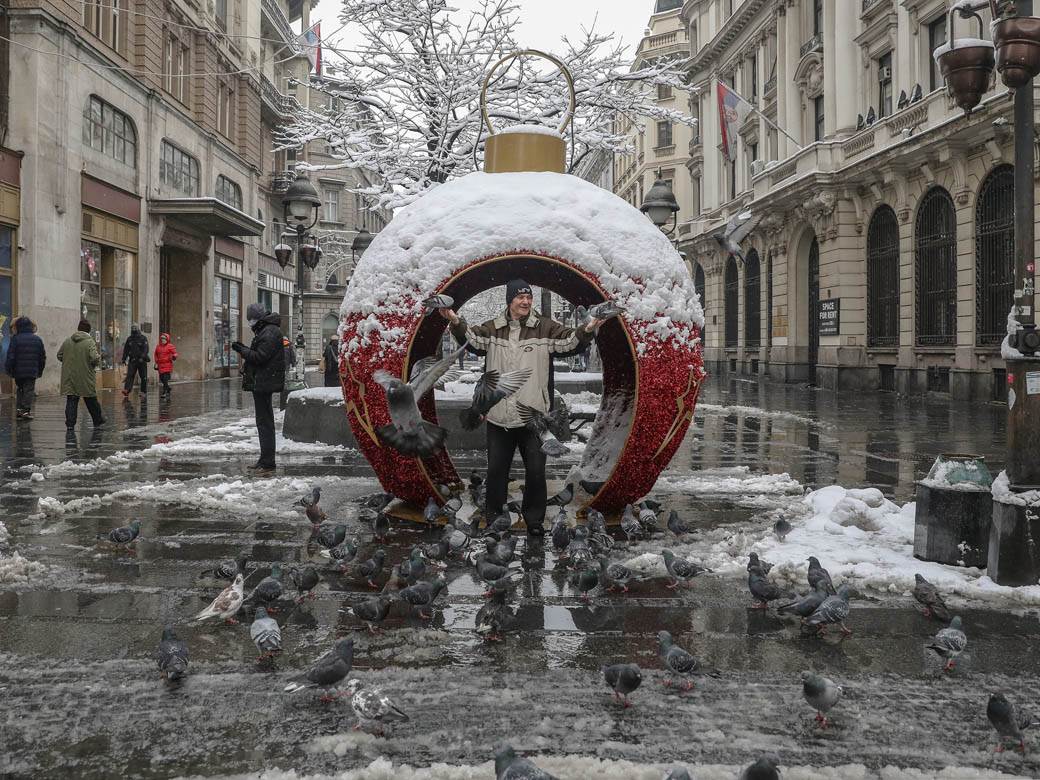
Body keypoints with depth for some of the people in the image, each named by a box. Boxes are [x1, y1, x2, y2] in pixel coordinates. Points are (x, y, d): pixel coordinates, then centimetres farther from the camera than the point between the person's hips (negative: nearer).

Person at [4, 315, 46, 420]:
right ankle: (26, 410, -5)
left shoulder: (15, 339, -6)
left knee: (20, 389, 16)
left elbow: (10, 357, -9)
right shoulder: (38, 340, 4)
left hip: (18, 371, 0)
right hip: (32, 372, 1)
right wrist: (40, 371, 16)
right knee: (29, 390, 3)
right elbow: (43, 357, 8)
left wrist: (9, 370, 0)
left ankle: (19, 409, 12)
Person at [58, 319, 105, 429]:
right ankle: (98, 420, 24)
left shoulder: (67, 341, 4)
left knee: (71, 400, 4)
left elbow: (59, 356, 10)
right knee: (91, 401, 11)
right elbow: (95, 358, -20)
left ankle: (70, 422, -4)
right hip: (85, 378, -3)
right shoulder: (90, 342, -11)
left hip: (69, 378, 3)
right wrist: (99, 357, 2)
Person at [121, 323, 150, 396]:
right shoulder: (129, 339, 12)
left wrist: (142, 357, -24)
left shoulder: (143, 338, -1)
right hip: (132, 361, 3)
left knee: (143, 377, 4)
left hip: (142, 361, -3)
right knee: (129, 375, -10)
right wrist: (124, 359, 10)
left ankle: (144, 391, 14)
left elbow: (146, 349, -11)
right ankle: (126, 391, -19)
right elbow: (126, 350, 17)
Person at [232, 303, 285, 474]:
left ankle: (267, 463, -7)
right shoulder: (266, 330, 17)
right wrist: (244, 349, 9)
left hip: (263, 383, -11)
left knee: (264, 422, -9)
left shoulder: (269, 333, -16)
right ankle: (265, 460, 24)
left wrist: (242, 351, -11)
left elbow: (260, 357, -22)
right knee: (265, 421, 16)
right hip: (262, 383, 11)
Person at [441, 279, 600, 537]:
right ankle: (494, 517, 27)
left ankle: (534, 519, 22)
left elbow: (570, 339, -10)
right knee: (496, 469, 11)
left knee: (536, 471, 6)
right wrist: (456, 322, -31)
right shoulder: (493, 329, 4)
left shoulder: (545, 328, 0)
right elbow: (472, 338, -11)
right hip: (499, 416, 1)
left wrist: (587, 330, -31)